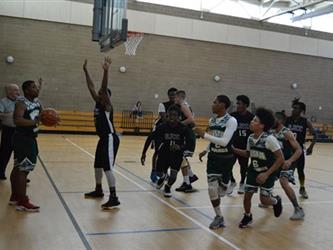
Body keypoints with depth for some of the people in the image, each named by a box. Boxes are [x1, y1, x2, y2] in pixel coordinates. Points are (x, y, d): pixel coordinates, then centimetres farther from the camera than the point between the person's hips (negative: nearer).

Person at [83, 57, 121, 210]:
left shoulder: (107, 105, -11)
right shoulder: (98, 103, 11)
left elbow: (104, 88, -27)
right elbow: (91, 87, 17)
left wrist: (106, 71, -37)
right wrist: (85, 71, 17)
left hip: (110, 139, -10)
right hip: (103, 139, 10)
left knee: (107, 167, -17)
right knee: (98, 165, 21)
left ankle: (114, 198, -18)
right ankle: (98, 190, 38)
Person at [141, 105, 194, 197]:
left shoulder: (183, 128, -22)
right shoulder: (162, 127, -19)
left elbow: (190, 143, -23)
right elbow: (150, 138, -11)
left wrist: (180, 147, -42)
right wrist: (144, 153, -11)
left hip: (177, 153, -1)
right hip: (164, 152, 2)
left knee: (173, 175, -12)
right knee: (159, 173, 5)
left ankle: (167, 187, 24)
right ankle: (164, 177, 47)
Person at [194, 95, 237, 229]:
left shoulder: (231, 121, -16)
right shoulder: (212, 120, 3)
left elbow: (224, 141, -26)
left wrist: (204, 134, -26)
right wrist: (205, 151, 6)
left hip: (226, 159, -4)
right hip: (213, 157, 4)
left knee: (221, 190, 8)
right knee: (212, 188, -7)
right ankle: (219, 217, 10)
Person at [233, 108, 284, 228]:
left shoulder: (269, 139, -23)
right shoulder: (250, 138, -4)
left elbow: (280, 159, -20)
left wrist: (266, 174, -21)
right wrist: (233, 149, 0)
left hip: (267, 173, -5)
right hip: (253, 171, 5)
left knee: (264, 200, -3)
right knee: (247, 195, 1)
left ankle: (276, 201, 33)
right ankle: (247, 216, 27)